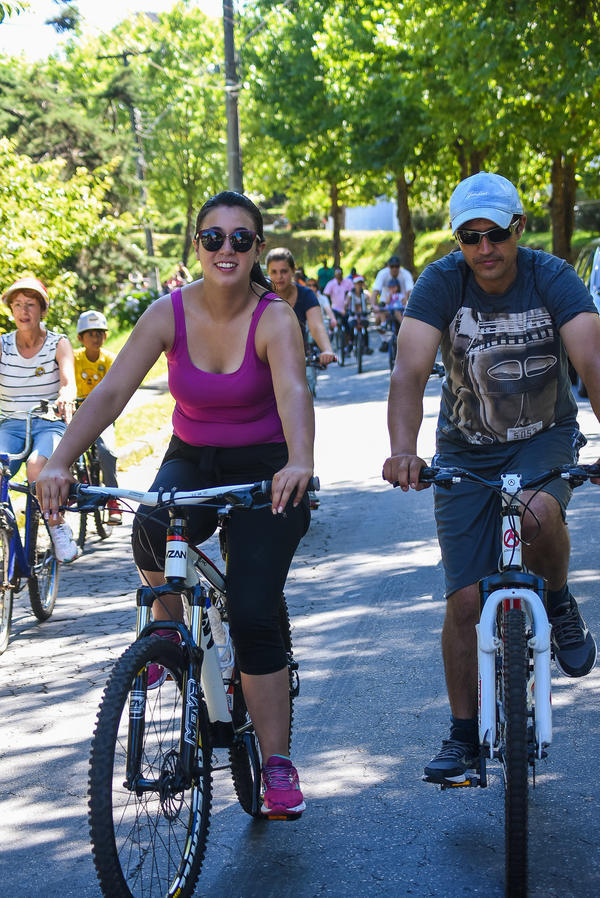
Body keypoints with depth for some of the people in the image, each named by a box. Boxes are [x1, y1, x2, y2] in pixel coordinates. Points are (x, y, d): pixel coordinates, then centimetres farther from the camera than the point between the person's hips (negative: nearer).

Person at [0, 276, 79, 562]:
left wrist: (65, 398, -43)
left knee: (36, 465, -35)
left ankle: (58, 527, -12)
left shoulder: (58, 343, -1)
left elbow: (68, 381, -18)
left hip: (49, 424, -2)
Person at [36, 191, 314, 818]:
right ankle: (166, 623, 2)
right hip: (190, 462, 2)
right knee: (152, 533, -32)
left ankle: (276, 766, -3)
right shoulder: (169, 314, -12)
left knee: (252, 615, -15)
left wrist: (298, 463, -58)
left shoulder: (274, 319, -19)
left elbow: (293, 391, -37)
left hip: (264, 470, -2)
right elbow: (110, 392, -20)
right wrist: (61, 462, -36)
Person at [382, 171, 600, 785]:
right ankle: (463, 735, 14)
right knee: (464, 601, -2)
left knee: (538, 512, -36)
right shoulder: (441, 282, -16)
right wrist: (403, 449, -44)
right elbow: (409, 371, -27)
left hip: (545, 438, -1)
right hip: (466, 451, 1)